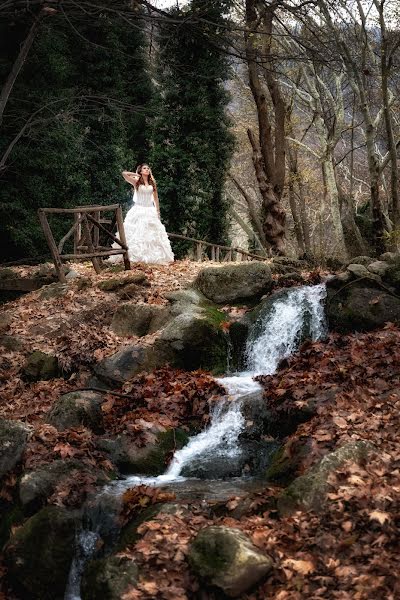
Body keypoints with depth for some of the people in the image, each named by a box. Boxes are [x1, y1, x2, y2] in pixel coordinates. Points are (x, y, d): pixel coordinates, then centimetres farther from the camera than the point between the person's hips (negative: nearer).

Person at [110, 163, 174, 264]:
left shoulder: (152, 183, 11)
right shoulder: (136, 182, 1)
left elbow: (156, 198, 15)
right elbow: (124, 174, -12)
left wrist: (158, 211, 10)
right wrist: (137, 175, -1)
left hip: (150, 211, 3)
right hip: (139, 210, -3)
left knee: (152, 234, -1)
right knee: (137, 234, -9)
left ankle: (153, 257, 2)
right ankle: (135, 256, -11)